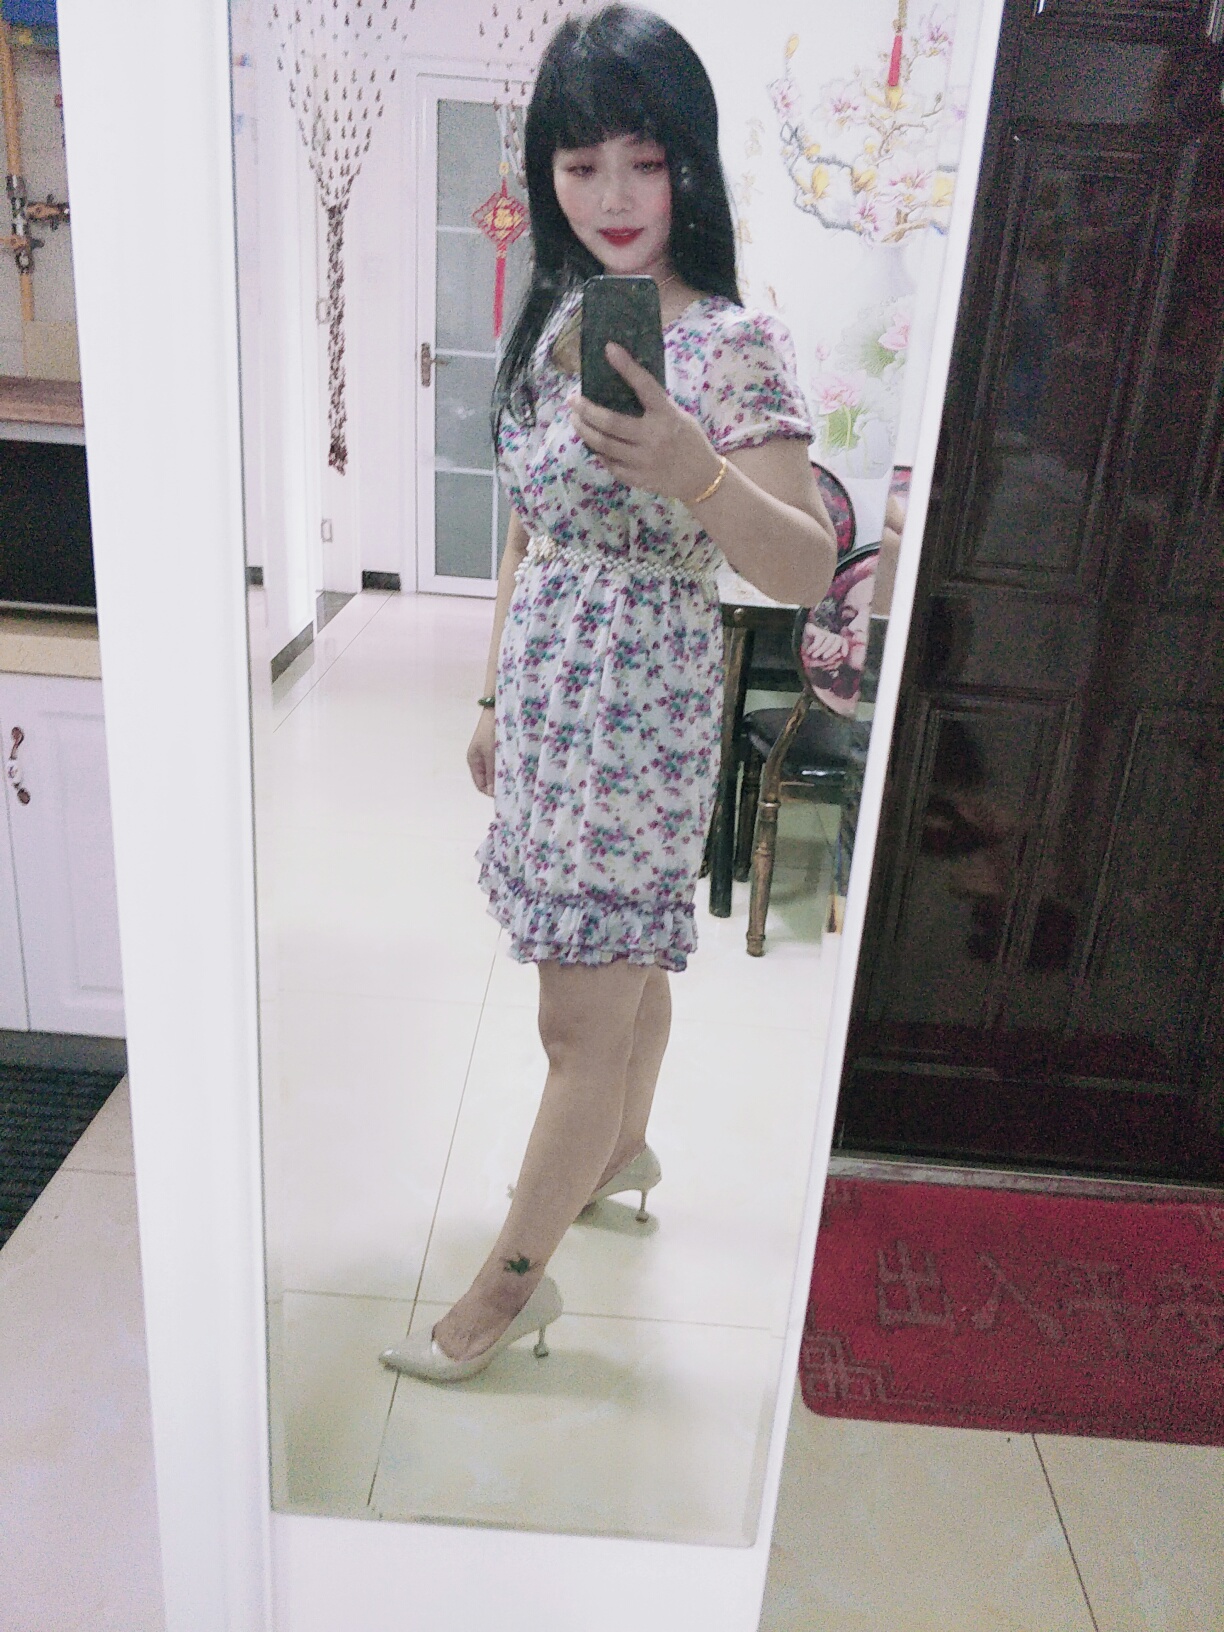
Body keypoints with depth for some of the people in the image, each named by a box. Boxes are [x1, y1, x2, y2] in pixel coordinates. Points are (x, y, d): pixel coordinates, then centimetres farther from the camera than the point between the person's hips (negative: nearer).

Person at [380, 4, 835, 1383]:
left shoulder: (731, 343, -14)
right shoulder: (557, 315, 8)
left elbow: (807, 569, -22)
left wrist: (692, 474, -41)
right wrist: (498, 696, 17)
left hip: (637, 713, -7)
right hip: (552, 698, 7)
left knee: (582, 1015, 3)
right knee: (625, 964, 23)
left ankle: (512, 1282, 19)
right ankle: (622, 1153, 45)